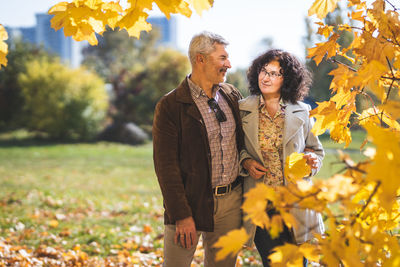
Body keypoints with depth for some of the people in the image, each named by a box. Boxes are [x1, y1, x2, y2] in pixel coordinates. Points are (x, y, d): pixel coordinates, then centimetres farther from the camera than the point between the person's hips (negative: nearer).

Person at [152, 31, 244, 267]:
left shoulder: (232, 96, 8)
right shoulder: (170, 106, -9)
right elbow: (166, 166, -12)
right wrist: (182, 215, -15)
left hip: (231, 200, 5)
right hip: (191, 202, -5)